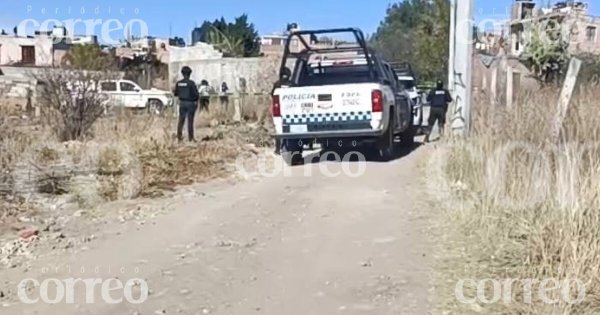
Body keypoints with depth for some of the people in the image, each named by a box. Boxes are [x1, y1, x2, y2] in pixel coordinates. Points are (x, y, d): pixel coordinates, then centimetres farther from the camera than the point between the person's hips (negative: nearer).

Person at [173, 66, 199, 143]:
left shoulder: (178, 83, 0)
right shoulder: (191, 83, -14)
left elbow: (175, 94, 9)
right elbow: (196, 94, -14)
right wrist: (196, 100, 7)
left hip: (182, 103, 4)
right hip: (190, 103, -4)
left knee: (181, 120, 11)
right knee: (190, 121, 2)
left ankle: (179, 136, 12)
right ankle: (190, 138, 5)